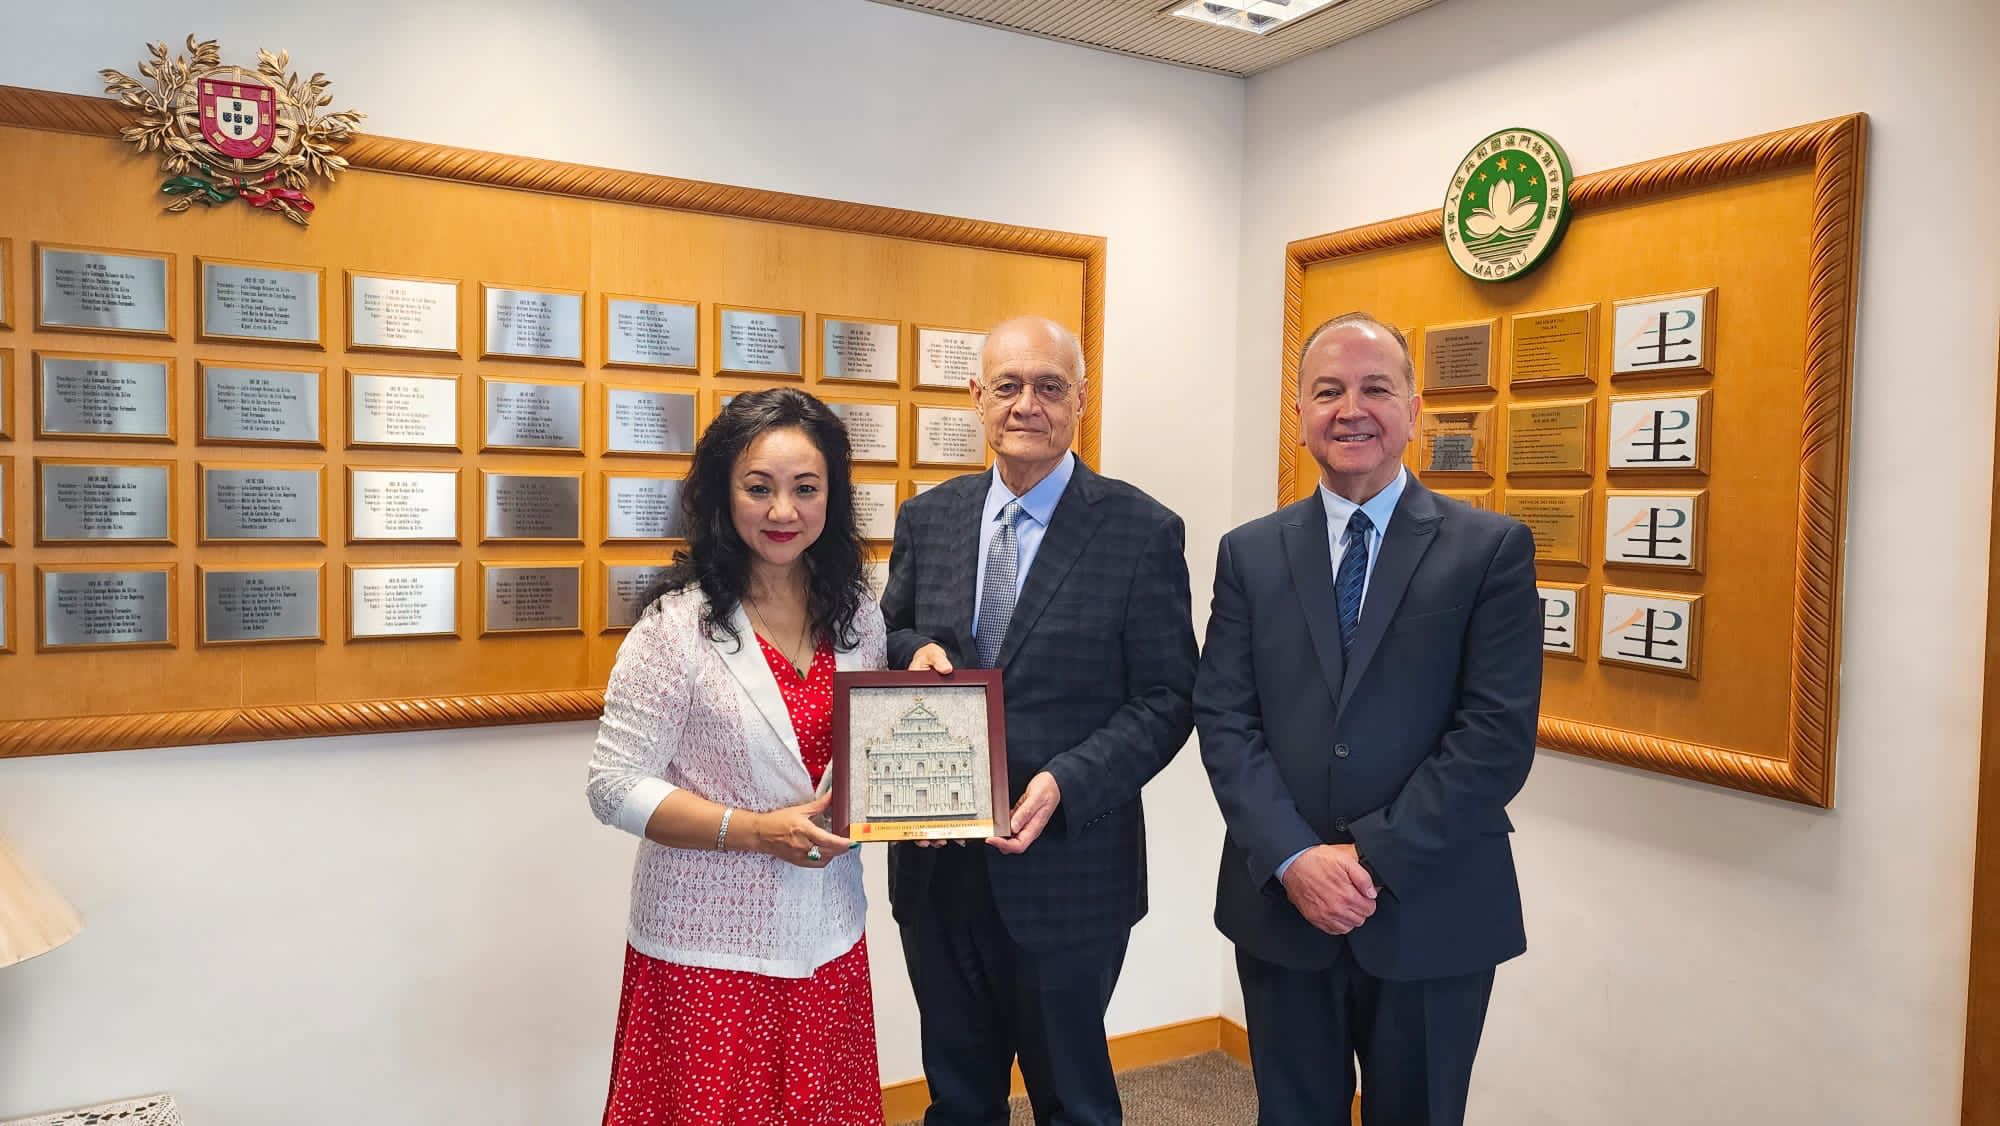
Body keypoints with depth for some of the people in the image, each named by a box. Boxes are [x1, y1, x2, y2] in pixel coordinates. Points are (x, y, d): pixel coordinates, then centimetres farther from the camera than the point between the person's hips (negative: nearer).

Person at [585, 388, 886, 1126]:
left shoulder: (857, 619, 2)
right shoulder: (678, 627, -14)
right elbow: (615, 788, -12)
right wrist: (755, 830, -20)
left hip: (828, 940, 5)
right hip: (708, 950, -4)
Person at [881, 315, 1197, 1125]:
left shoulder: (1142, 530, -9)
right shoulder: (926, 518, 3)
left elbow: (1165, 698, -9)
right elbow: (885, 638, 13)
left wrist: (1065, 785, -23)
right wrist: (913, 651, -11)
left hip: (1067, 867, -3)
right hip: (937, 866, 4)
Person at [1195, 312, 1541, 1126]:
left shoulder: (1492, 549, -3)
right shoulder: (1249, 554, 4)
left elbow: (1499, 732, -10)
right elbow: (1224, 721, -2)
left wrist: (1377, 857, -15)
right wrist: (1295, 859, -14)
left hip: (1432, 914, -2)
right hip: (1281, 907, 2)